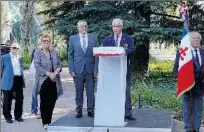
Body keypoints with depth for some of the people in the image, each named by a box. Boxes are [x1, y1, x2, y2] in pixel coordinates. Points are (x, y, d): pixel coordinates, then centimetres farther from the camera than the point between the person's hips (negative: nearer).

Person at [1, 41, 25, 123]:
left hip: (19, 80, 5)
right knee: (8, 100, 4)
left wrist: (22, 79, 14)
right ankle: (7, 116, 17)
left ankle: (18, 116, 22)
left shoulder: (20, 58, 14)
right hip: (9, 81, -5)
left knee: (19, 99, 8)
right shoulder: (4, 57, -2)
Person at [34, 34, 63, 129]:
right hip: (44, 81, -4)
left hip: (54, 81, 4)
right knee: (44, 102, -2)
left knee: (52, 101, 4)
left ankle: (49, 120, 16)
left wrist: (55, 73, -11)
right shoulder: (38, 53, 1)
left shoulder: (54, 53, 14)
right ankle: (45, 122, 5)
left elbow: (59, 64, 8)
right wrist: (49, 74, -17)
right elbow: (38, 66, -10)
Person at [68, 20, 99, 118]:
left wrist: (96, 69, -2)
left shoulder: (93, 38, 7)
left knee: (90, 91, 2)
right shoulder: (73, 38, 7)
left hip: (90, 69, 0)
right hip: (78, 69, 0)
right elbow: (70, 55, 6)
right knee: (79, 91, 3)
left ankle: (90, 110, 11)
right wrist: (71, 69, -1)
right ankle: (79, 110, 13)